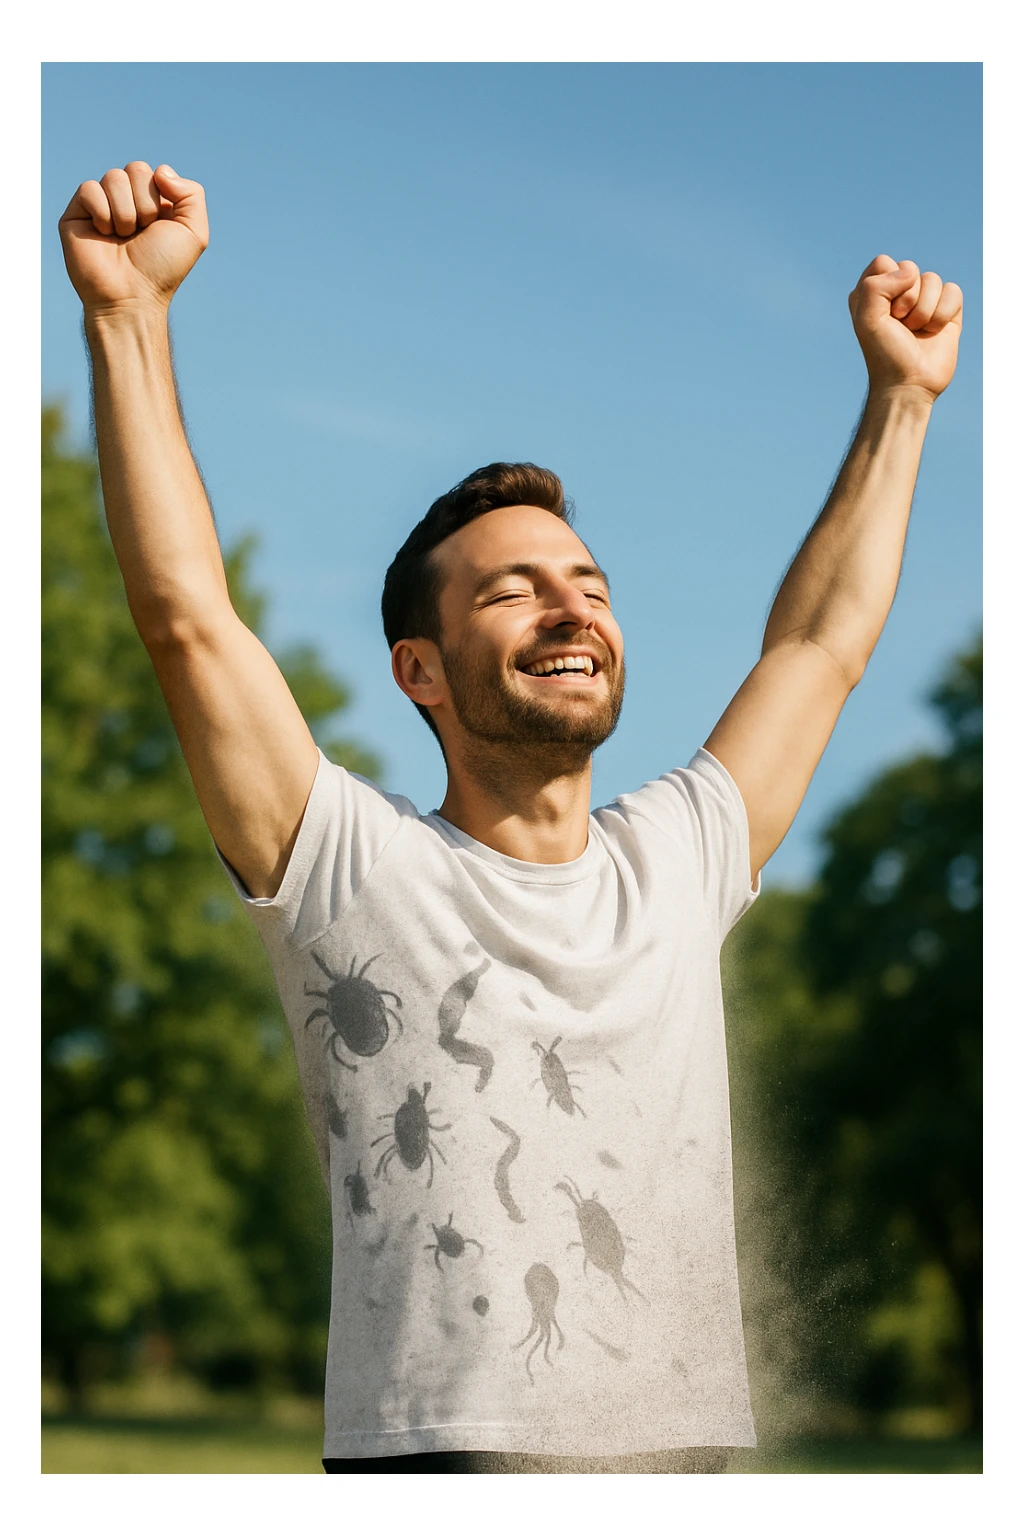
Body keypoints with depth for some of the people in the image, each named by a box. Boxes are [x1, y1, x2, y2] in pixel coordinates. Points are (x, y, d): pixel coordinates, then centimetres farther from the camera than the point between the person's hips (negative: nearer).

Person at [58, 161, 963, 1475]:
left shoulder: (675, 865, 16)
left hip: (690, 1451, 4)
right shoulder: (357, 872, 3)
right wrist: (129, 315, -10)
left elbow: (820, 643, 27)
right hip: (440, 1445, -4)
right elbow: (184, 613, -6)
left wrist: (900, 395, 32)